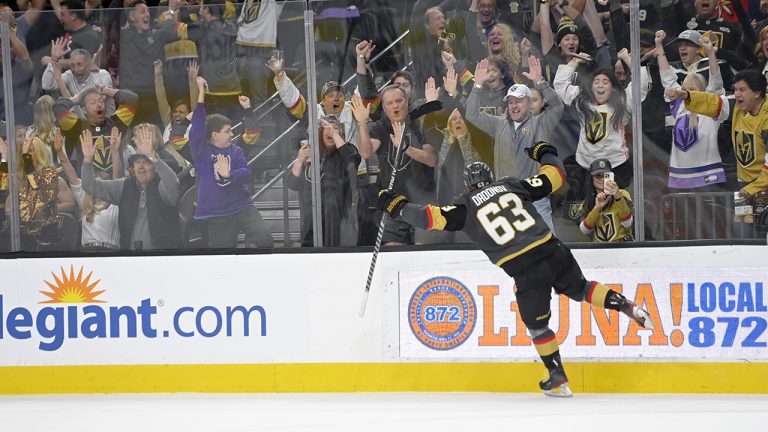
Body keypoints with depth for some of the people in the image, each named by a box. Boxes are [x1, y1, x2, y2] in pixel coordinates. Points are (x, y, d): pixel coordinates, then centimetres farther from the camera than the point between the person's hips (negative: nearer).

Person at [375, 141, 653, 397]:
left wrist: (398, 207, 10)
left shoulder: (465, 206, 5)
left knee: (536, 325, 17)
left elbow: (433, 218, -4)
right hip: (555, 254, 3)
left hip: (527, 272, -3)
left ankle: (558, 379, 20)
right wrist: (546, 154, 38)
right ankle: (626, 305, 13)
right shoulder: (511, 186, 14)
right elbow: (553, 178, 18)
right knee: (579, 289, 31)